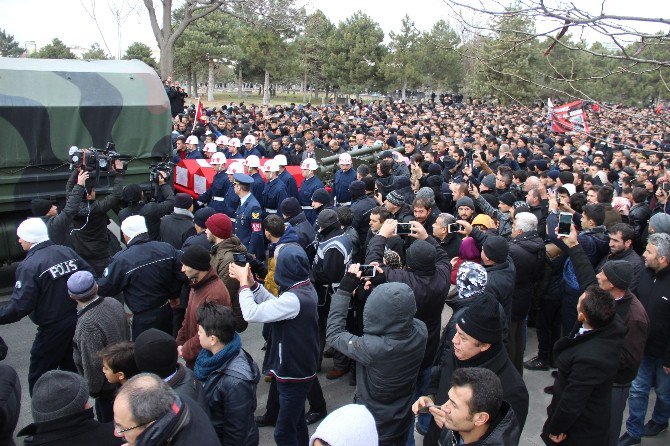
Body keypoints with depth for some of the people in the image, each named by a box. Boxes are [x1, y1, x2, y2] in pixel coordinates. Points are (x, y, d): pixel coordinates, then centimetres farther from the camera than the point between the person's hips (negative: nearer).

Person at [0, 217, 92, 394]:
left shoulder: (29, 266, -19)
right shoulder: (67, 252, 0)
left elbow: (19, 307, -22)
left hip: (52, 330, -7)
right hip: (78, 322, 7)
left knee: (38, 379, 7)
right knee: (72, 371, 23)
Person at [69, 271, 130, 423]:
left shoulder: (87, 325, -34)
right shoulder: (114, 303, -11)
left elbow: (93, 364, -27)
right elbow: (127, 333, 4)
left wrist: (92, 389, -11)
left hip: (107, 384, -8)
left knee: (107, 419, 15)